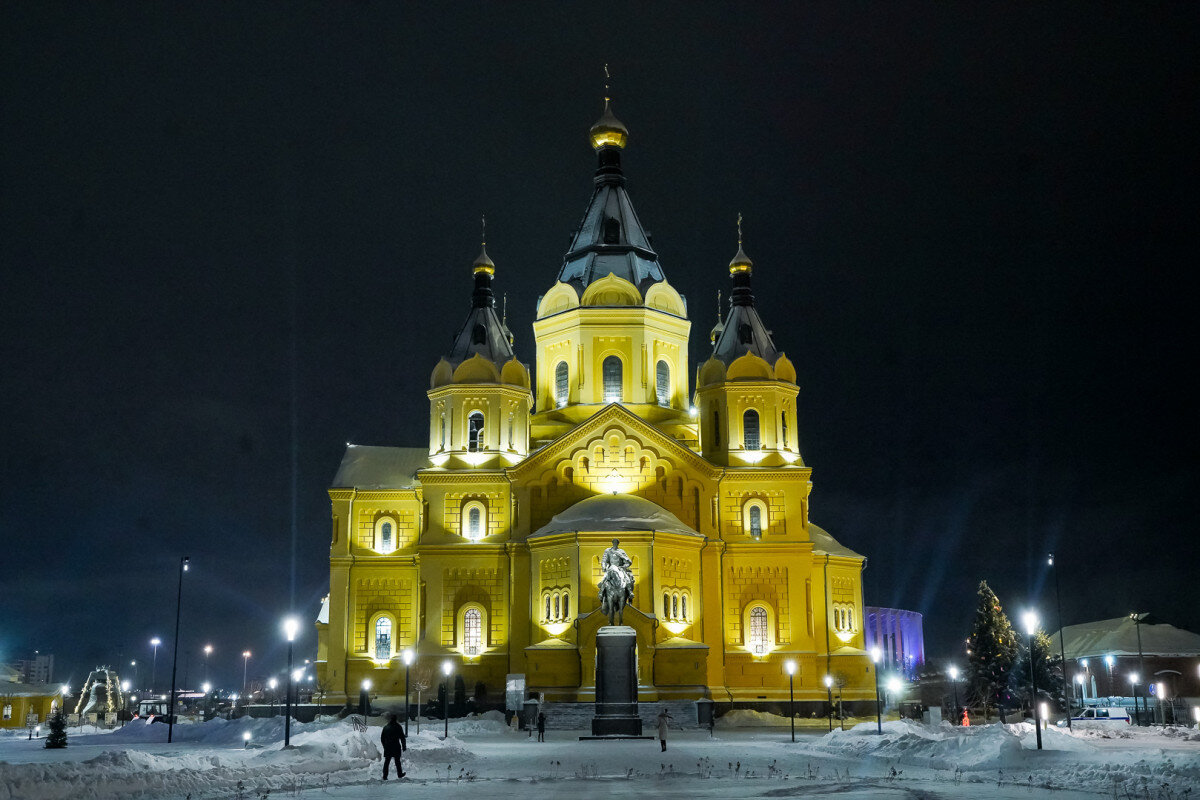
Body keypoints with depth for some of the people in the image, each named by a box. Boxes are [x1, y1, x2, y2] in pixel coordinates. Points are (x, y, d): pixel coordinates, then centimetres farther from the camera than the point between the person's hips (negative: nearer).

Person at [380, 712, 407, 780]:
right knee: (397, 761, 12)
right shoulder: (398, 727, -6)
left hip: (387, 748, 2)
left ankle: (385, 776, -1)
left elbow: (382, 738, 8)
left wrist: (385, 746, 19)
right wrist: (404, 747, 2)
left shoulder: (386, 727, 3)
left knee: (386, 762, 6)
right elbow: (402, 738, -6)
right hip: (396, 747, -2)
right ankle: (399, 774, 23)